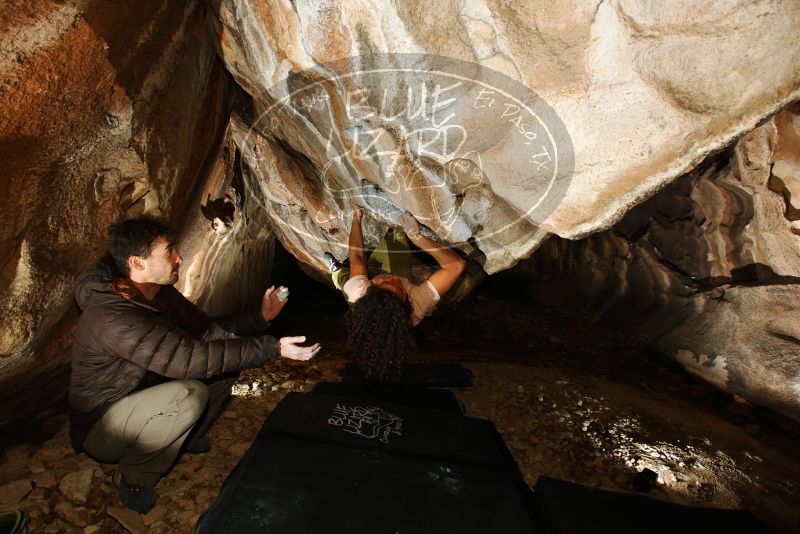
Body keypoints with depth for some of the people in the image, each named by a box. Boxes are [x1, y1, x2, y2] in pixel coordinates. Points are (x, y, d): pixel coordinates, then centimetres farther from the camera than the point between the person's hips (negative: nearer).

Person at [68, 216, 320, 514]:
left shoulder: (161, 293, -6)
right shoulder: (111, 318, -34)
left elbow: (206, 331, -3)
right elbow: (192, 358, -40)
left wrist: (259, 317, -15)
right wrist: (272, 348, -39)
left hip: (143, 397, 8)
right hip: (100, 427, -8)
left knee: (225, 364, -4)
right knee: (190, 394, -34)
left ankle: (186, 440, 13)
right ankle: (132, 477, -5)